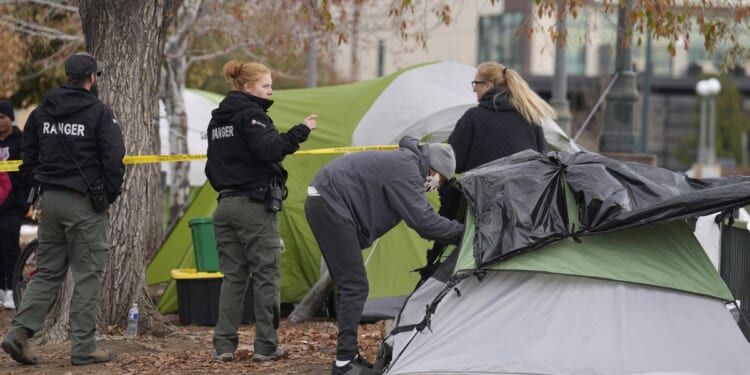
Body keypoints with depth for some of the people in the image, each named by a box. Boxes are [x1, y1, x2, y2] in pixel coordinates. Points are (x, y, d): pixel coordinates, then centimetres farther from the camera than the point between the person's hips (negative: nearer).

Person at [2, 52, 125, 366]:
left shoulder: (42, 112, 9)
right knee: (87, 276, 1)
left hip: (50, 200, 6)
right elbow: (114, 160, -12)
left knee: (47, 272, 13)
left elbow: (28, 156, 13)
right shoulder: (99, 113, -9)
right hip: (86, 205, -6)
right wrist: (109, 196, 1)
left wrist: (41, 188, 15)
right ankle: (83, 349, 2)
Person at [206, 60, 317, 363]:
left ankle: (223, 345, 8)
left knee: (233, 276, 10)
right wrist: (300, 132, -20)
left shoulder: (218, 120, 16)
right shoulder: (251, 115, -11)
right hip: (255, 207, -8)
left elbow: (213, 166, 20)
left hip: (225, 206, 8)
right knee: (266, 277, -1)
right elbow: (269, 150, -25)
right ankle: (266, 346, 1)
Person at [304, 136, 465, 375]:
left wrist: (452, 232, 14)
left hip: (325, 203, 11)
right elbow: (422, 219, -20)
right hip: (331, 205, -11)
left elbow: (419, 218, 21)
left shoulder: (402, 163, 17)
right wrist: (461, 232, -10)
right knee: (354, 286, -10)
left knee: (349, 285, 14)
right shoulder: (406, 169, -14)